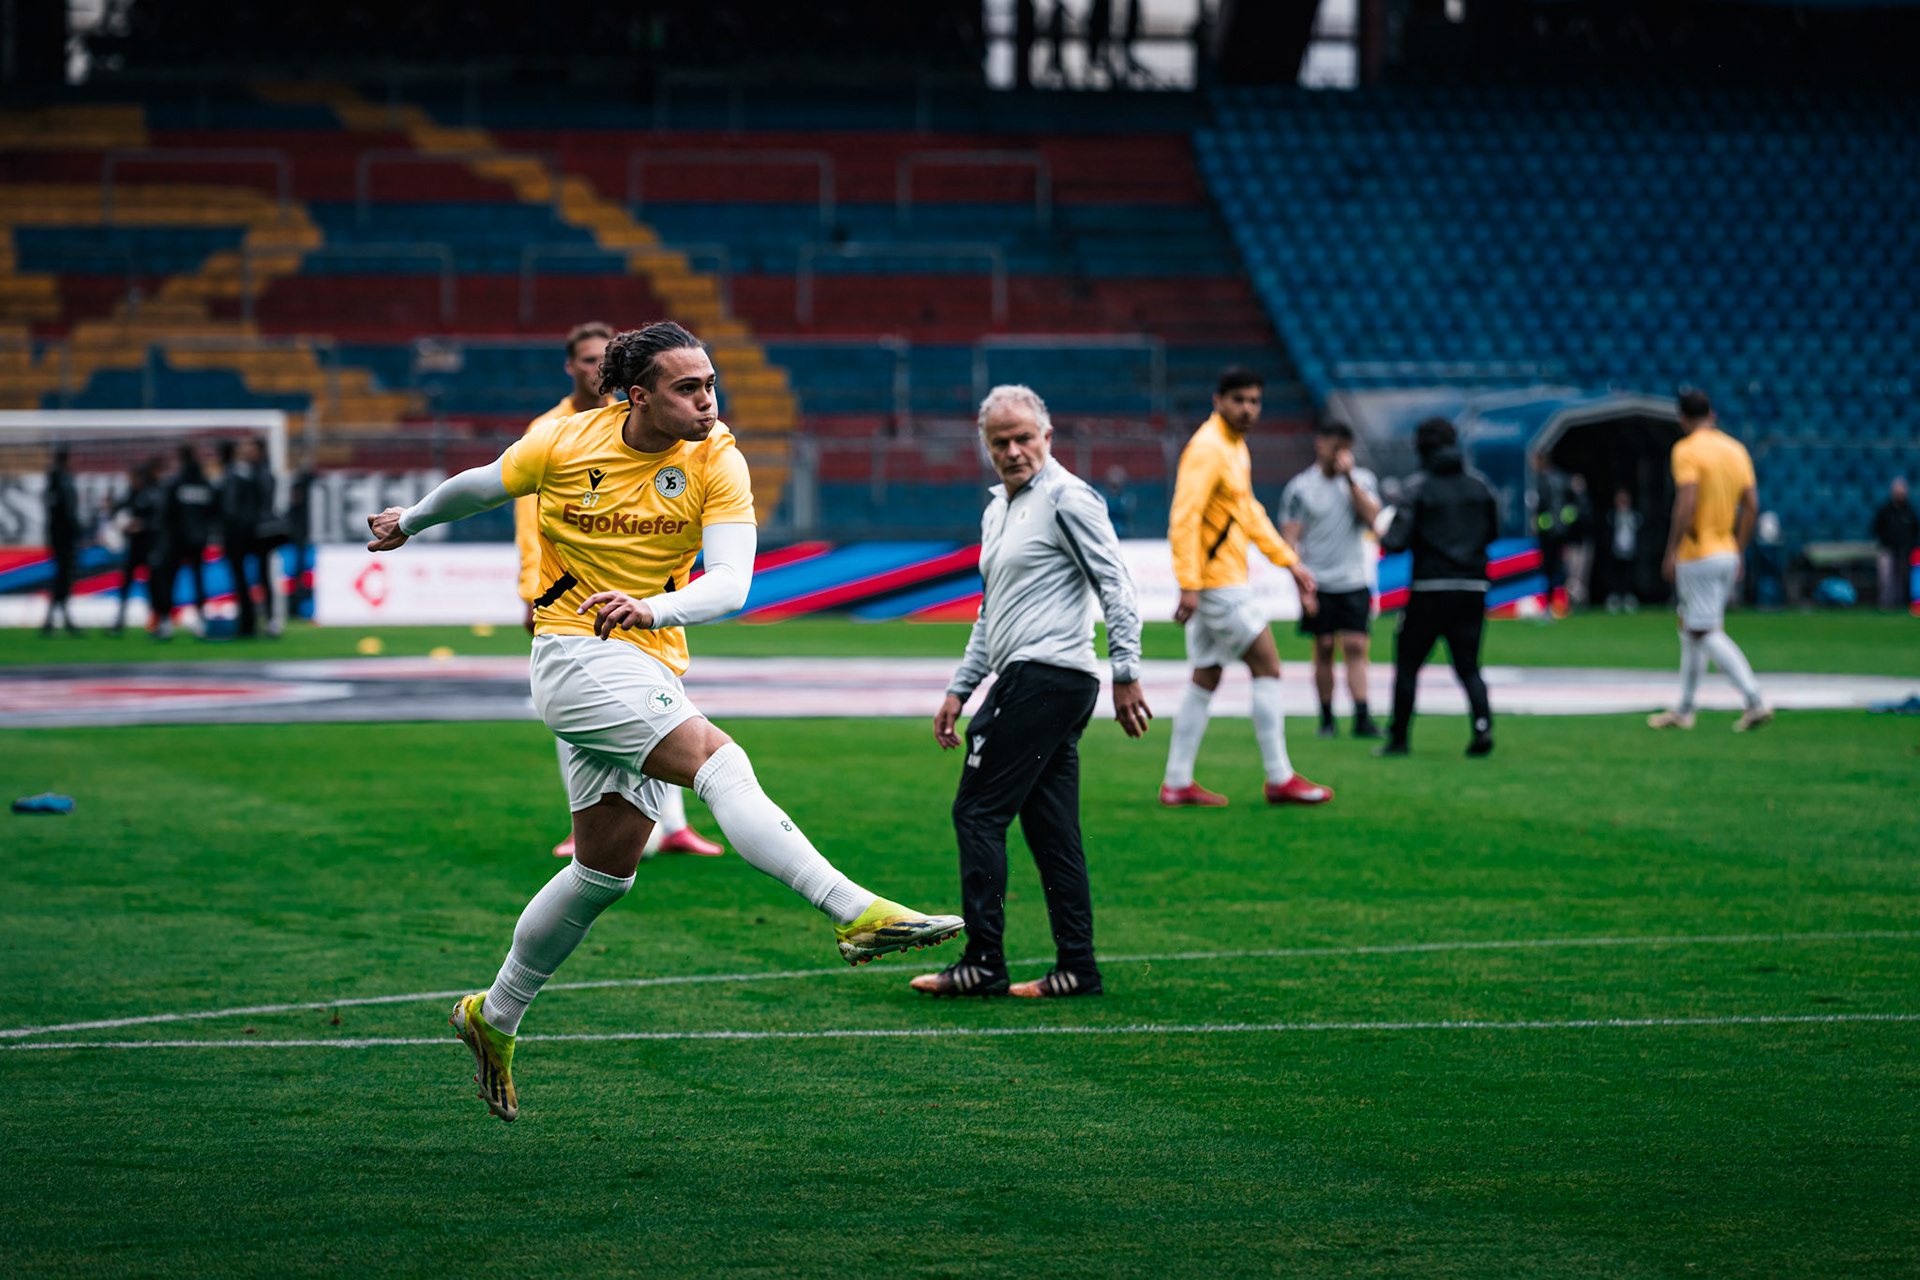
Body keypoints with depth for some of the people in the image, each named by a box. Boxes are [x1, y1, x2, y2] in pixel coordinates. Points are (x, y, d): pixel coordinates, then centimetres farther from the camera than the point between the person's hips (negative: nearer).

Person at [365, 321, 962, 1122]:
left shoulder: (717, 463, -7)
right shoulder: (564, 446, -9)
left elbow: (731, 584, -18)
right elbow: (480, 487, 12)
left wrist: (653, 607, -38)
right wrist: (410, 523, 29)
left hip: (650, 667, 5)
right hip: (576, 656, -5)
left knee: (604, 874, 11)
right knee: (720, 763, -26)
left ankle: (493, 1018, 29)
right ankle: (858, 914, -41)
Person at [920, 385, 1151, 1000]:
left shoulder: (1067, 497, -7)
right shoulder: (998, 510, 21)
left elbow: (1115, 586, -12)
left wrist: (1126, 674, -17)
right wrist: (959, 689, 25)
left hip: (1044, 675, -9)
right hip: (1032, 681, 9)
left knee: (978, 812, -9)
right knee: (1050, 830, 6)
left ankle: (983, 964, -9)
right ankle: (1075, 968, 6)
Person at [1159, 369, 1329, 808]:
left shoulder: (1236, 447, 15)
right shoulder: (1207, 450, -16)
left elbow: (1249, 512, 25)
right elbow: (1183, 519, -23)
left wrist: (1289, 561, 22)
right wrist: (1188, 585, -28)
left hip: (1226, 580, 10)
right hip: (1216, 581, -10)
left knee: (1206, 680, 10)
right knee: (1267, 667, -6)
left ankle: (1177, 782, 12)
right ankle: (1279, 779, -1)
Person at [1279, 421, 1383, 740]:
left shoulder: (1363, 480, 9)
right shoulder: (1300, 487, 1)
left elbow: (1371, 518, -6)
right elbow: (1290, 537, 0)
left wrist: (1350, 479, -10)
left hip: (1354, 582, 1)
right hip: (1319, 583, -1)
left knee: (1356, 647, -7)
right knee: (1324, 650, 1)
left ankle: (1362, 718, -13)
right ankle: (1326, 719, 10)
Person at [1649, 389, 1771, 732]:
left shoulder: (1687, 450, -11)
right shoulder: (1736, 450, 10)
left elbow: (1687, 502, -22)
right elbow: (1751, 505, 9)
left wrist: (1671, 551, -17)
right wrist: (1738, 553, 16)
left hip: (1698, 555, -8)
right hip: (1727, 554, 8)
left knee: (1706, 632, -8)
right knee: (1690, 630, 17)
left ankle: (1756, 700, -19)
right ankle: (1683, 710, 23)